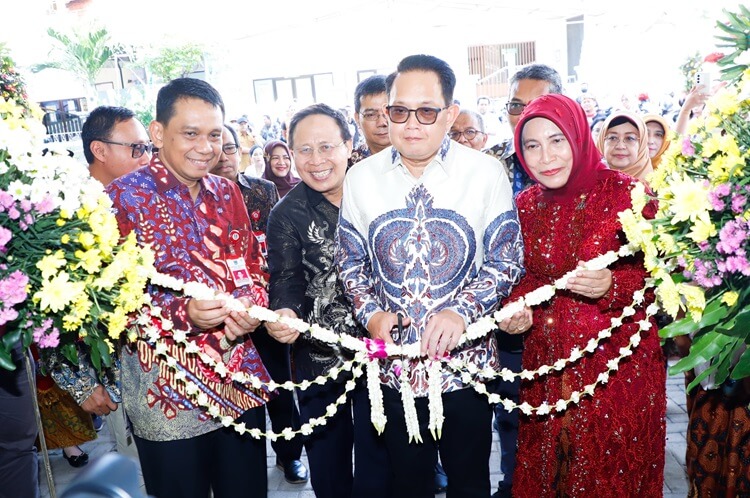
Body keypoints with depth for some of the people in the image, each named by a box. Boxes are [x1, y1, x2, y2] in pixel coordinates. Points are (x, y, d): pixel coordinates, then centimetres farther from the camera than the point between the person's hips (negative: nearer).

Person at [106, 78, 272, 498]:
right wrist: (183, 313, -26)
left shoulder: (227, 193, 8)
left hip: (242, 380, 5)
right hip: (169, 391, -4)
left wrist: (253, 303, -11)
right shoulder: (123, 197, -8)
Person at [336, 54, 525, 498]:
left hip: (466, 359, -1)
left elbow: (507, 259, -5)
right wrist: (370, 313, -8)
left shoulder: (486, 173, -8)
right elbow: (351, 260, 8)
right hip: (394, 364, 2)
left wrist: (462, 312, -19)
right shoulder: (361, 178, -1)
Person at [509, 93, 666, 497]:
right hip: (547, 365, 4)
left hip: (618, 362, -3)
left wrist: (613, 285, -25)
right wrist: (515, 305, -7)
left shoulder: (627, 193, -11)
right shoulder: (527, 204, 2)